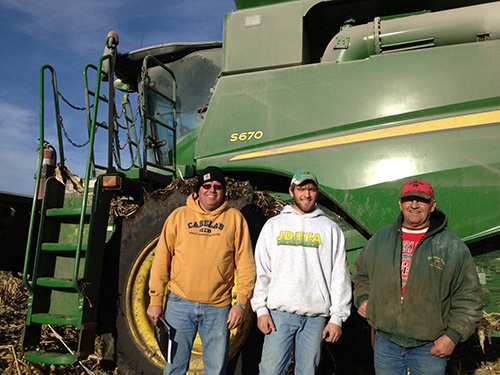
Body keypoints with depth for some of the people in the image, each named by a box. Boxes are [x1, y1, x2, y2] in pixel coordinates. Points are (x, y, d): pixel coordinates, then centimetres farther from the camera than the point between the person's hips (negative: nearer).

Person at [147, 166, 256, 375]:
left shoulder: (235, 218, 4)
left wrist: (241, 303, -4)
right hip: (180, 304, 1)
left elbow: (245, 265, 2)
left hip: (218, 307, 0)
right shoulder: (179, 215, 5)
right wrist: (156, 300, 0)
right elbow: (161, 259, 4)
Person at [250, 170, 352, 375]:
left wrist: (337, 317, 0)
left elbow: (340, 276, 4)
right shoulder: (274, 225, 8)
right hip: (279, 313, 0)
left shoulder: (330, 229, 7)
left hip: (316, 315, 0)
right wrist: (261, 308, -2)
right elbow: (261, 270, 6)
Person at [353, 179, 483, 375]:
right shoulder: (381, 238, 5)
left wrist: (453, 335, -8)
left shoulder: (452, 246, -4)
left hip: (429, 347, -2)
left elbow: (468, 297, -2)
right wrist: (363, 299, 2)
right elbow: (362, 274, 18)